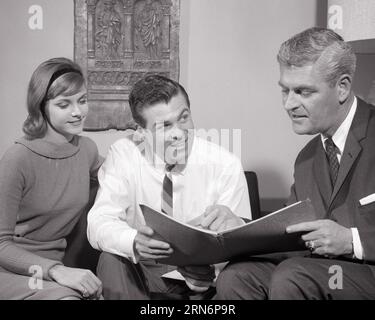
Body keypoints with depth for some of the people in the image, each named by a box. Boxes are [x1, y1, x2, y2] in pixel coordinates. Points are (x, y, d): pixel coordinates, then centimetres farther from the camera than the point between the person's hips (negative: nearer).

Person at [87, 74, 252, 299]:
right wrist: (133, 242, -40)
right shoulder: (123, 155, -8)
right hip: (142, 273, 1)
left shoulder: (225, 165, -9)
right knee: (112, 261, -29)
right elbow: (99, 223, -17)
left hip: (205, 277, -1)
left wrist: (232, 223, -34)